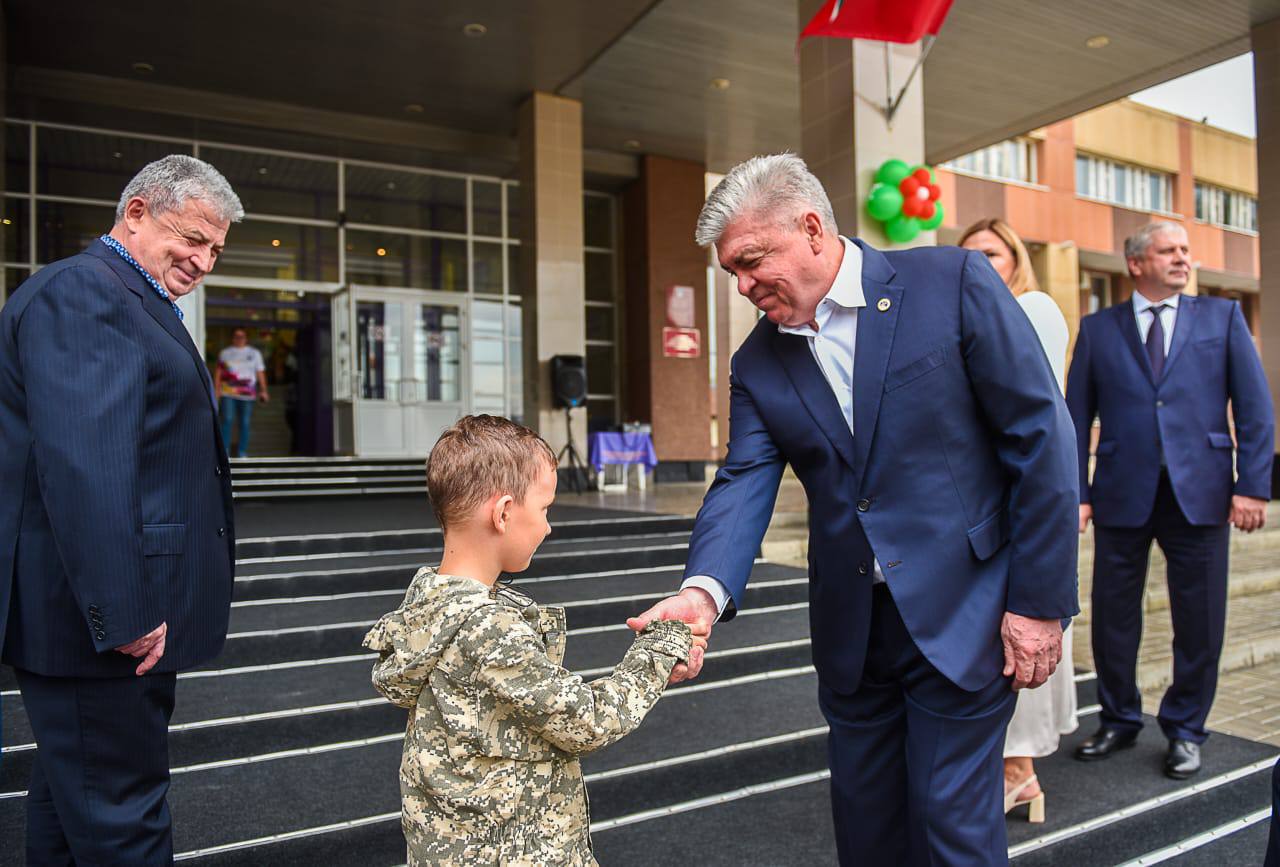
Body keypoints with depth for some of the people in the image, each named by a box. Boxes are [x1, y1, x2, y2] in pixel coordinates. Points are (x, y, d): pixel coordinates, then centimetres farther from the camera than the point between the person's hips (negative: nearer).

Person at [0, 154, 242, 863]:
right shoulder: (79, 291, -13)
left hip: (114, 615, 11)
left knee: (75, 793, 21)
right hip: (97, 619, -11)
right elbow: (83, 465, -25)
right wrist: (121, 613, -26)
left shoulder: (133, 300, 20)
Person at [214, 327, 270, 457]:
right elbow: (218, 372, 12)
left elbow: (260, 373, 10)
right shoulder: (225, 353, 15)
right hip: (228, 392, 0)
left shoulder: (254, 353, 14)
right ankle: (224, 451, -8)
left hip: (247, 394, 0)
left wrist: (263, 390, 1)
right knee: (227, 420, -12)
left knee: (244, 423, 0)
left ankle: (242, 453, 6)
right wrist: (216, 389, 3)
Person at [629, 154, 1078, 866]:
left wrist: (1039, 600, -11)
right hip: (851, 638, 5)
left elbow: (1040, 436, -10)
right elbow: (744, 482, -7)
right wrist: (705, 591, -26)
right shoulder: (758, 365, 2)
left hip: (961, 617, -4)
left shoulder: (955, 282, -11)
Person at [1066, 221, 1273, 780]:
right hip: (1122, 495, 0)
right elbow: (1077, 415, 4)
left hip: (1199, 494, 0)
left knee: (1200, 623, 7)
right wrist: (1075, 492, -3)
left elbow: (1255, 408, 4)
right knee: (1112, 618, 7)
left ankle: (1185, 730, 26)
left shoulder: (1222, 317, 9)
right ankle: (1119, 721, 27)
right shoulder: (1098, 329, 8)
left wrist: (1253, 484, -6)